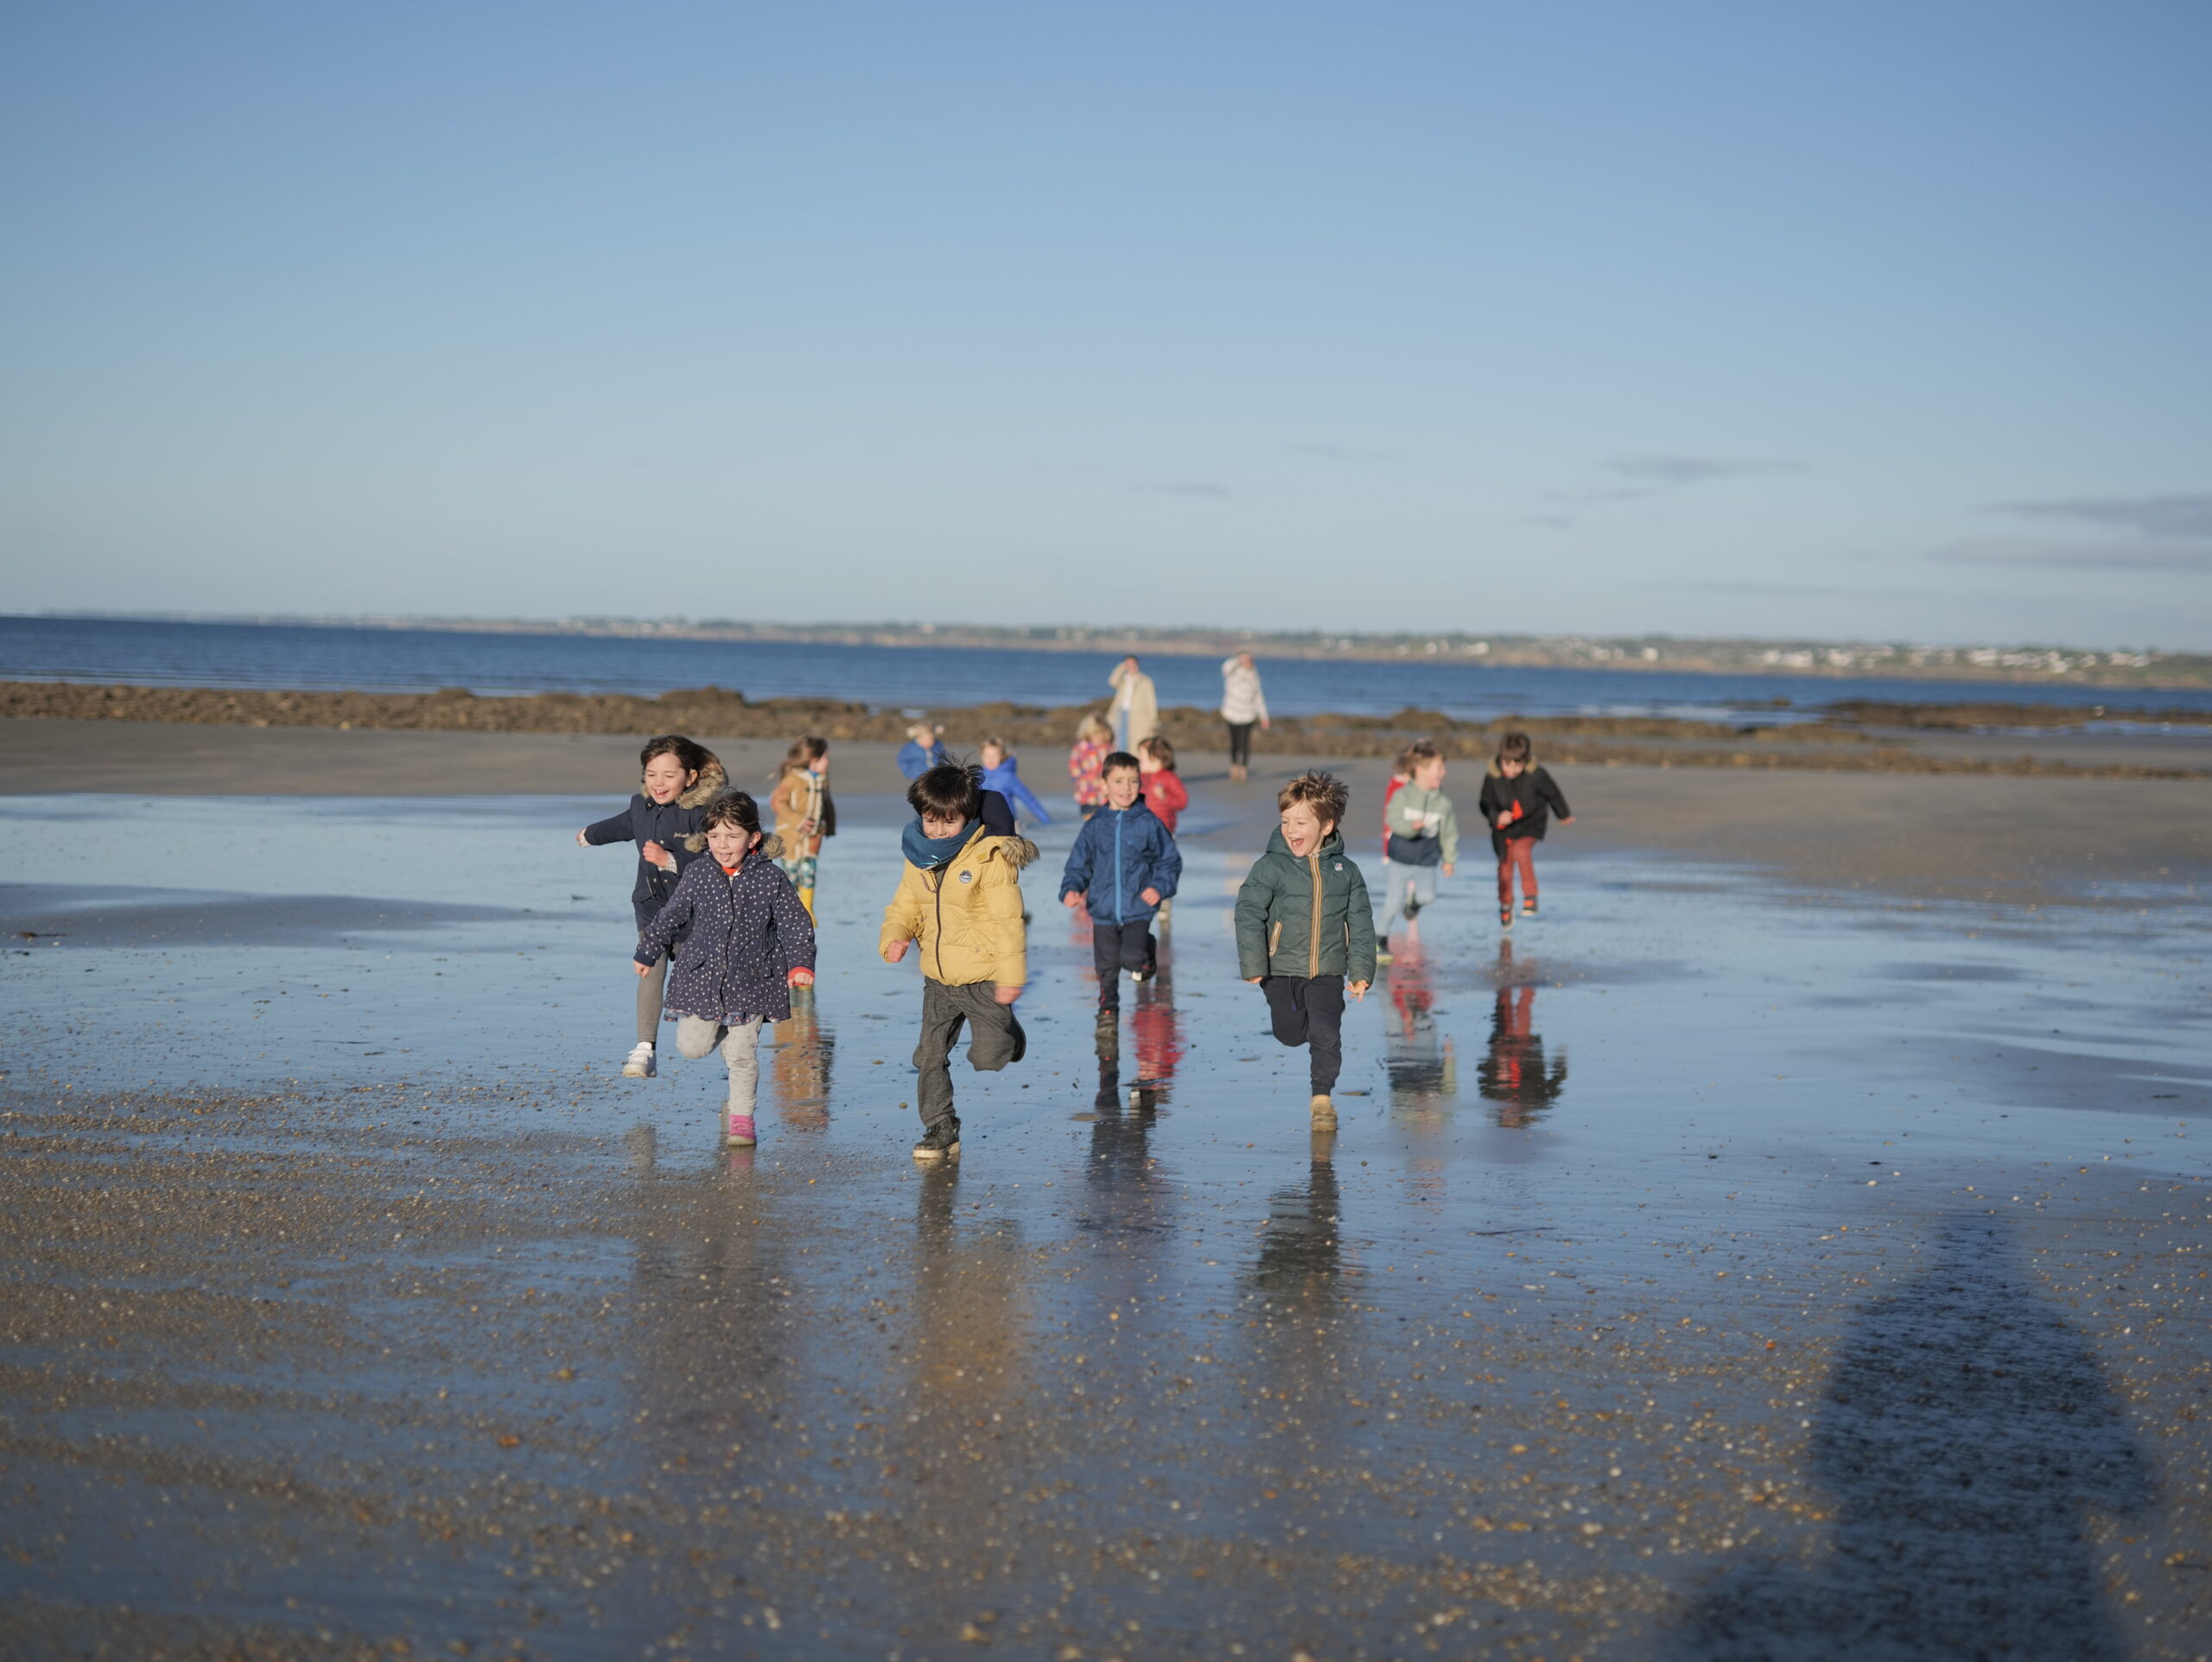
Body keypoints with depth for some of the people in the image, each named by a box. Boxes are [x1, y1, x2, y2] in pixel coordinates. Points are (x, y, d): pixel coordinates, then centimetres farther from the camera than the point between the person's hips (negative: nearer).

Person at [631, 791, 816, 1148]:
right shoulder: (697, 874, 0)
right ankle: (718, 1029, 35)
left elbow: (795, 925, -2)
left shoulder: (771, 880, -6)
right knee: (692, 1046, 1)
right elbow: (672, 916, 11)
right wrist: (647, 953, 14)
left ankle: (741, 1118, 13)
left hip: (750, 982, -2)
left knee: (743, 1053, -2)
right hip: (701, 977, 2)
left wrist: (800, 964, -15)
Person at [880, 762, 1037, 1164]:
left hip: (983, 978, -5)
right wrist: (895, 936, -9)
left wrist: (1010, 976, -16)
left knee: (988, 1058, -6)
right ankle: (940, 1131, 15)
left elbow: (1008, 920, -13)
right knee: (929, 1057, 3)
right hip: (938, 980, 5)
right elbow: (905, 907, 14)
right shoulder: (918, 858, 5)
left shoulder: (991, 858, -13)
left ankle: (1009, 1035, 29)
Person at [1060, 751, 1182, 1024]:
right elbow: (1078, 865, 9)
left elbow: (1170, 861, 4)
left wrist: (1159, 888, -12)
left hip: (1138, 910, -2)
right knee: (1107, 968, 10)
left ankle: (1148, 950, 15)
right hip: (1103, 912, 2)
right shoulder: (1094, 826, 2)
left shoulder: (1149, 823, -3)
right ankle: (1107, 1010, 34)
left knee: (1132, 958, -20)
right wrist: (1071, 890, -9)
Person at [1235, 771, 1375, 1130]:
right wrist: (1254, 969, -16)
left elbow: (1361, 924, 7)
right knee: (1291, 1034, 8)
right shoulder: (1270, 867, -7)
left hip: (1328, 972, 1)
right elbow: (1248, 915, -9)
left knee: (1327, 1035, -6)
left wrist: (1361, 973, -1)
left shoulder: (1345, 871, 2)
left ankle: (1322, 1096, 11)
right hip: (1282, 970, -1)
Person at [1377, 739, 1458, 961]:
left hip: (1427, 861, 2)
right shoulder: (1401, 796, -10)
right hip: (1400, 859, -2)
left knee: (1427, 896, -15)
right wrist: (1411, 826, -38)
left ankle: (1413, 904, 22)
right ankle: (1381, 935, 19)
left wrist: (1449, 859, 10)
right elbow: (1393, 820, -19)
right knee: (1394, 901, -2)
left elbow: (1449, 833, 5)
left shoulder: (1443, 803, -4)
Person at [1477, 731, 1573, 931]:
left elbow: (1553, 795, -2)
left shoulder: (1536, 775, -21)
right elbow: (1486, 804, -8)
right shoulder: (1493, 777, -18)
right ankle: (1505, 906, 37)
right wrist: (1497, 817, -31)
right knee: (1505, 866, 10)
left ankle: (1530, 895, -16)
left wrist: (1565, 815, 14)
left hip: (1531, 823, -2)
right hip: (1503, 827, 3)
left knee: (1521, 849, -31)